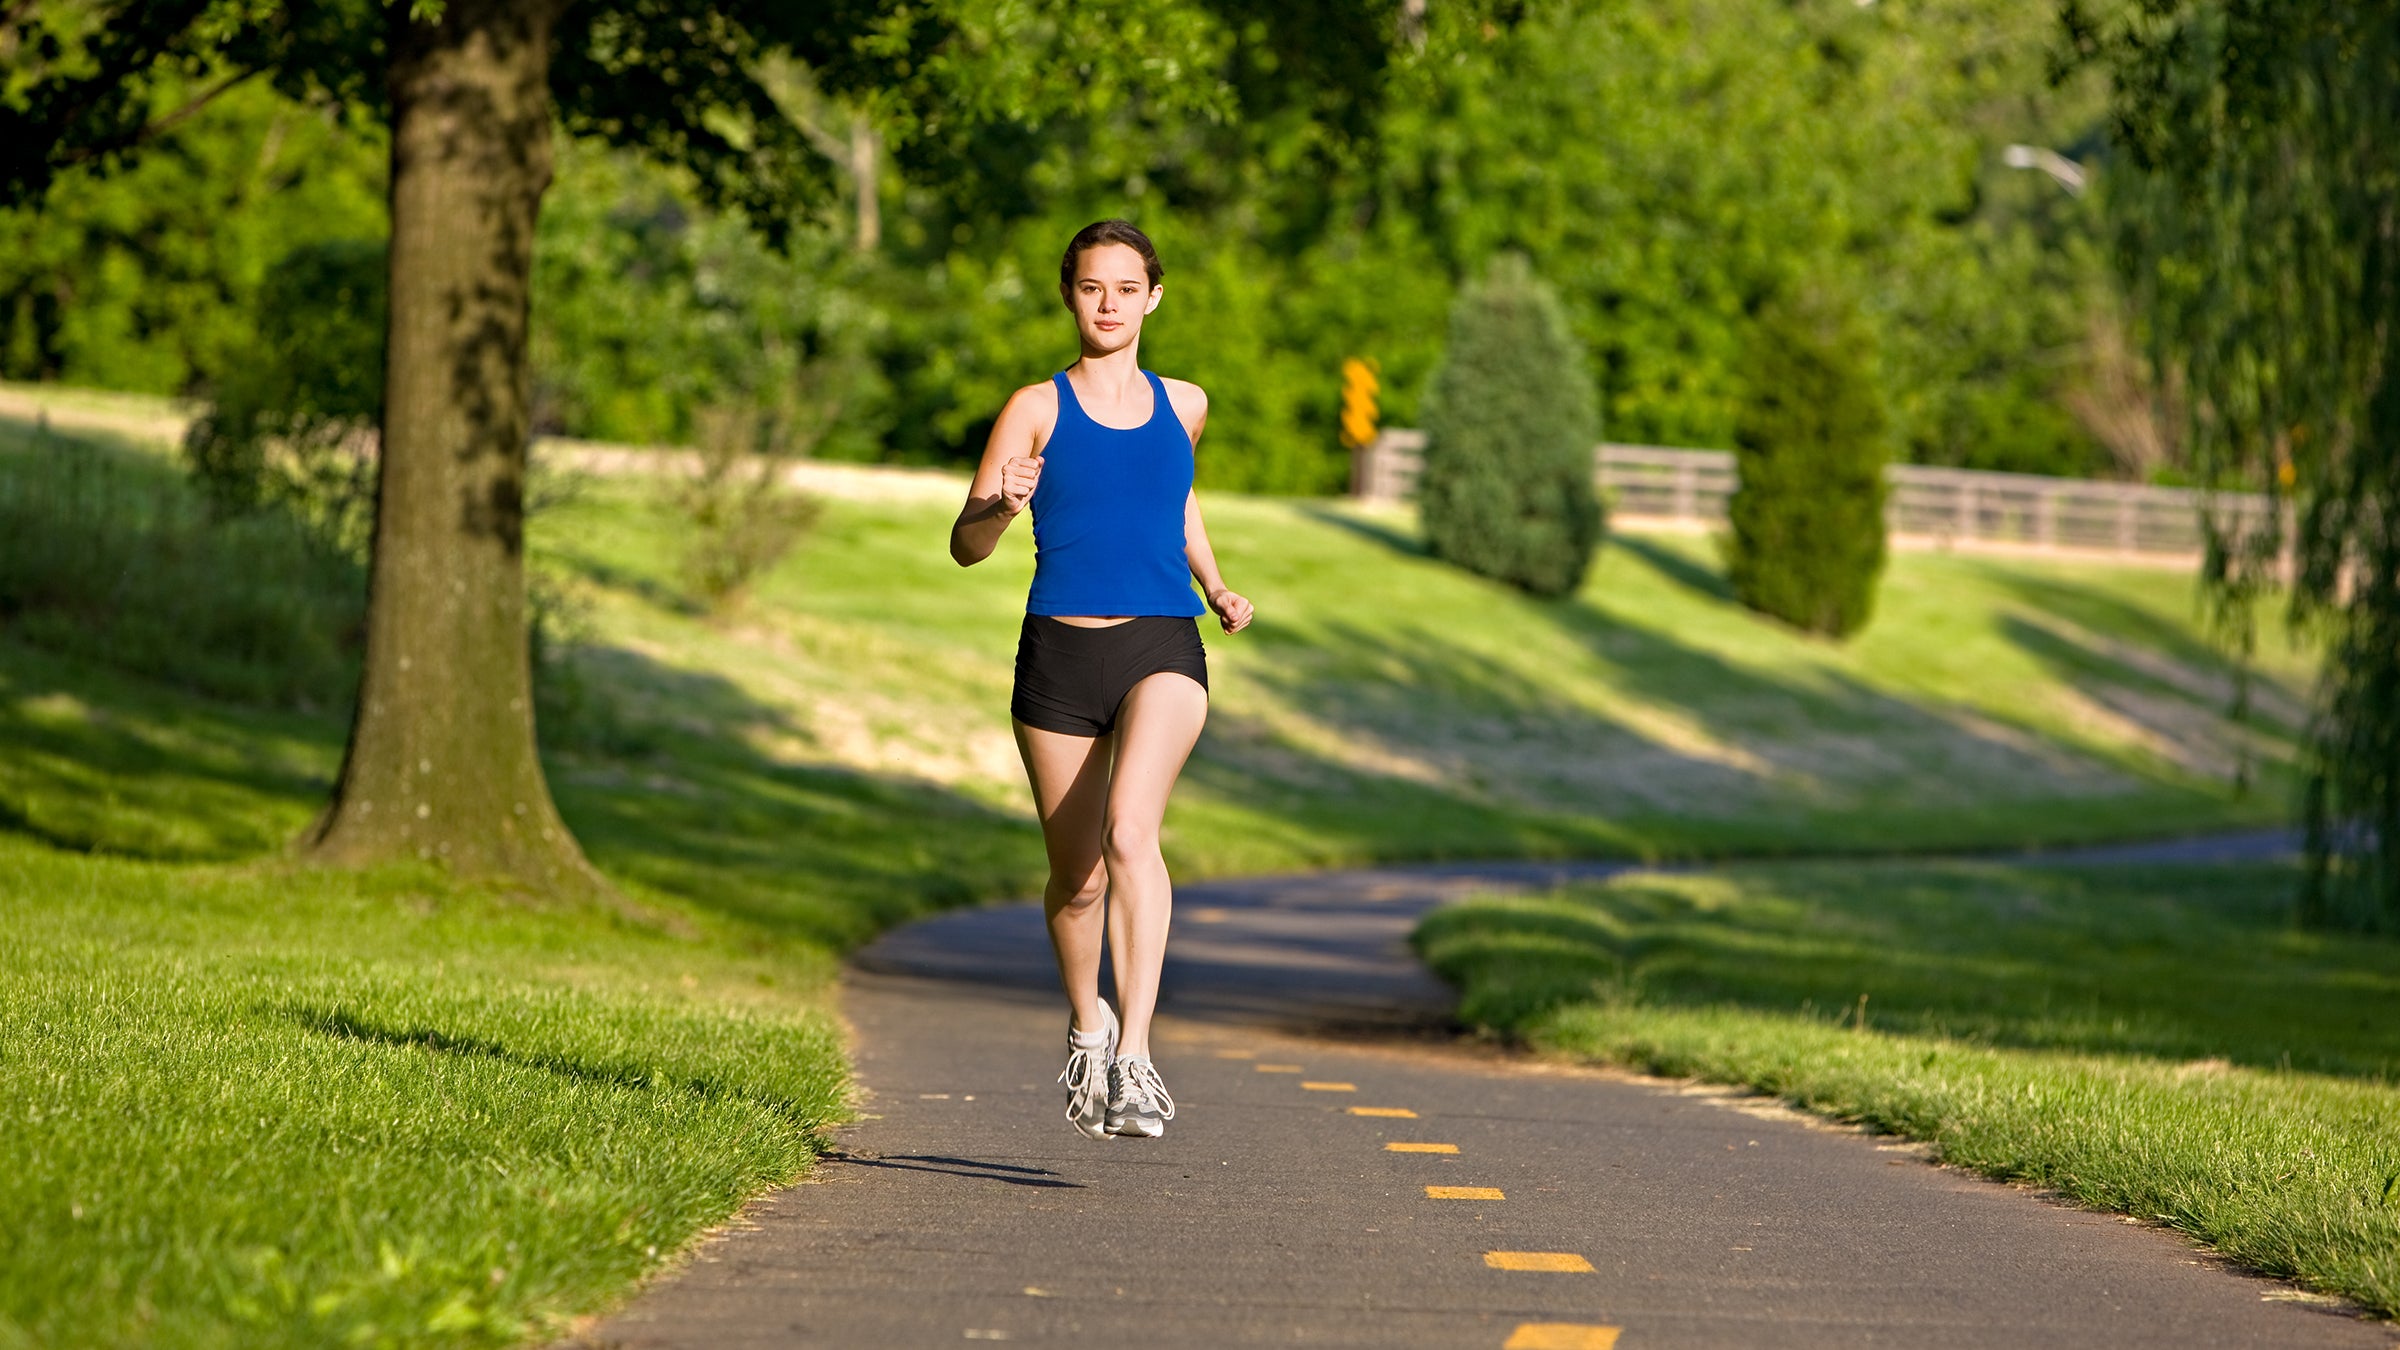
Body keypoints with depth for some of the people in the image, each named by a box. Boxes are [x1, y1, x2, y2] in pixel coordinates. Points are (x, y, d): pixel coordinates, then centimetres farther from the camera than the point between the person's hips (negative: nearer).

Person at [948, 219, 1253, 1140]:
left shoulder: (1182, 407, 11)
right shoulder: (1038, 408, 2)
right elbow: (966, 544, -4)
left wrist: (1216, 588, 21)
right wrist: (1005, 504, -25)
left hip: (1163, 649, 0)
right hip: (1061, 651, 0)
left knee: (1129, 832, -25)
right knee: (1076, 876, 10)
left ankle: (1134, 1056, -31)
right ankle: (1086, 1024, 40)